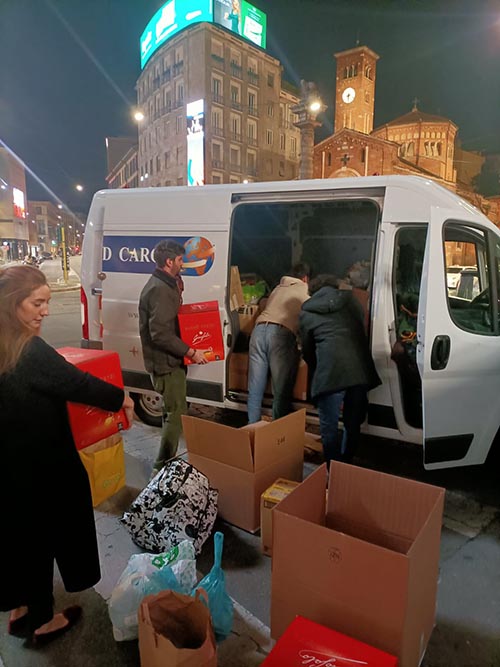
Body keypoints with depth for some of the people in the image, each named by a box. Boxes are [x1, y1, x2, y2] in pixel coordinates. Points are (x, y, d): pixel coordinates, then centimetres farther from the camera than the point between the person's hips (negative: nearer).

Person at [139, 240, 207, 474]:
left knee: (172, 412, 20)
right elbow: (160, 334, -27)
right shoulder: (160, 290, -21)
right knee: (176, 414, -3)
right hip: (166, 363, -11)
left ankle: (166, 462, 35)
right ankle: (163, 467, 8)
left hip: (166, 361, 11)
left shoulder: (162, 285, 13)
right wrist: (190, 352, -21)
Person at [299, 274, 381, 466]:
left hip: (330, 373, -4)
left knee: (329, 427, 9)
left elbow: (307, 351, 20)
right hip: (360, 370, 4)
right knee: (353, 424, 20)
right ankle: (347, 466, 35)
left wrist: (315, 373, 36)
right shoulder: (350, 299, 21)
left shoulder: (306, 314, 15)